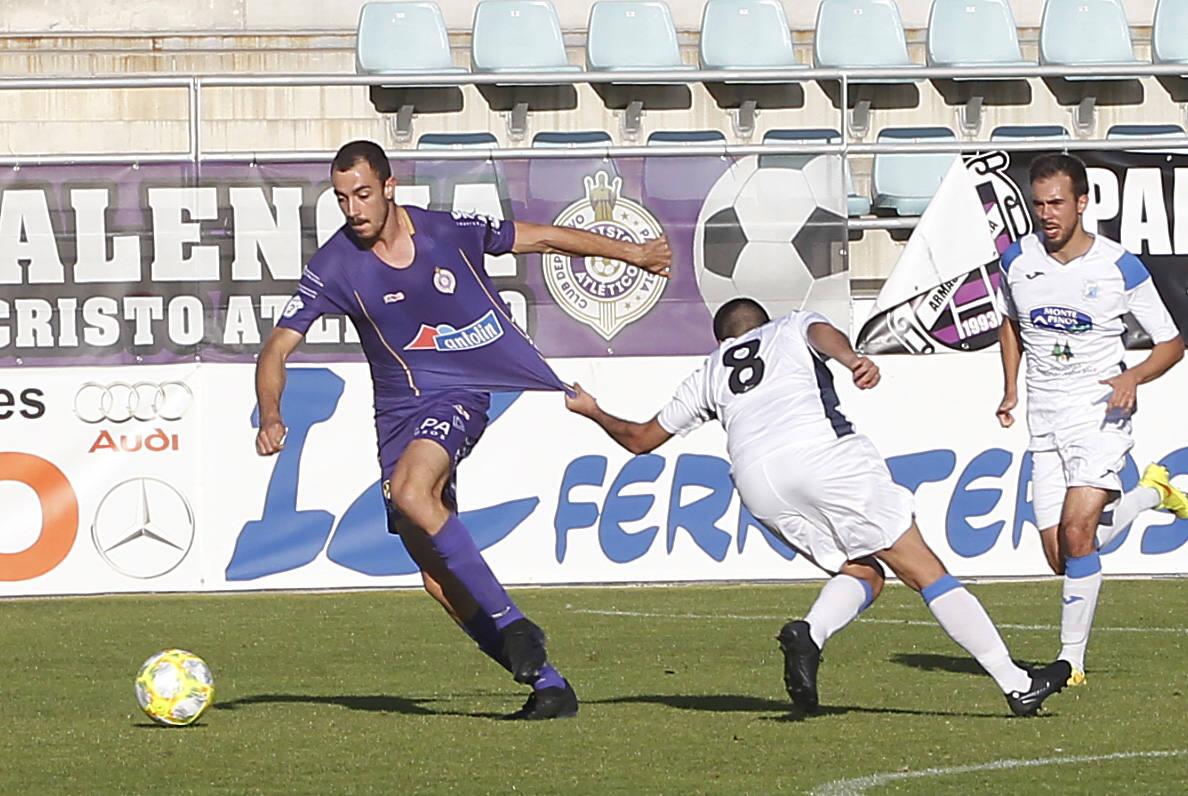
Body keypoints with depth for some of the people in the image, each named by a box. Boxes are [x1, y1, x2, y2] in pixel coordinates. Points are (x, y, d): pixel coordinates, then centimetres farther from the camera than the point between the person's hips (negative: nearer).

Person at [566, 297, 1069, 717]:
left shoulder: (708, 375, 34)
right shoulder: (794, 327, 29)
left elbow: (640, 439, 42)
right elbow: (823, 334, 3)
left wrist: (593, 412, 61)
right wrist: (853, 360, -19)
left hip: (755, 479, 3)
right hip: (821, 451, -3)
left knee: (862, 573, 18)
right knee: (923, 569, 0)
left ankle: (810, 635, -15)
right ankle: (1015, 682, -7)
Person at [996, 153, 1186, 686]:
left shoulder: (1120, 268, -10)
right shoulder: (1018, 260, 0)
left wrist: (1134, 376, -20)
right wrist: (1011, 389, 11)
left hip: (1100, 414, -4)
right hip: (1045, 422, 4)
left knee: (1077, 533, -21)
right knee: (1061, 556, 2)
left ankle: (1072, 658, -8)